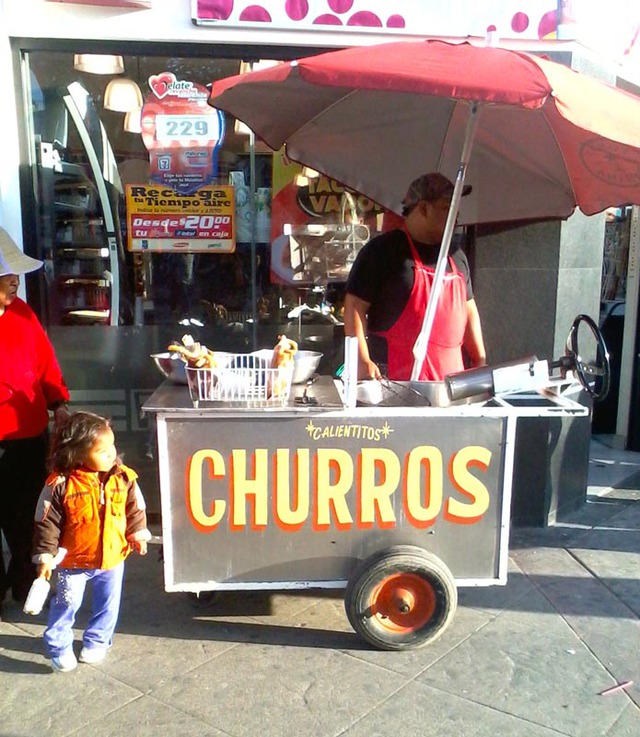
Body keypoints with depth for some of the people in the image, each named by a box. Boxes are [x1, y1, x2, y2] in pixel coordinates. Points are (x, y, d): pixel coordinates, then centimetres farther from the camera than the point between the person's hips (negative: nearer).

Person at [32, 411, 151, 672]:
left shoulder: (123, 478, -12)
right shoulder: (60, 484, -21)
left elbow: (135, 509, 1)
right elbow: (47, 522, -14)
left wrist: (138, 534, 1)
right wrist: (45, 555, -12)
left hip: (112, 558, 3)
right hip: (73, 560, -3)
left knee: (108, 605, 17)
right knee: (66, 604, 9)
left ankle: (96, 642, 40)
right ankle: (59, 647, 34)